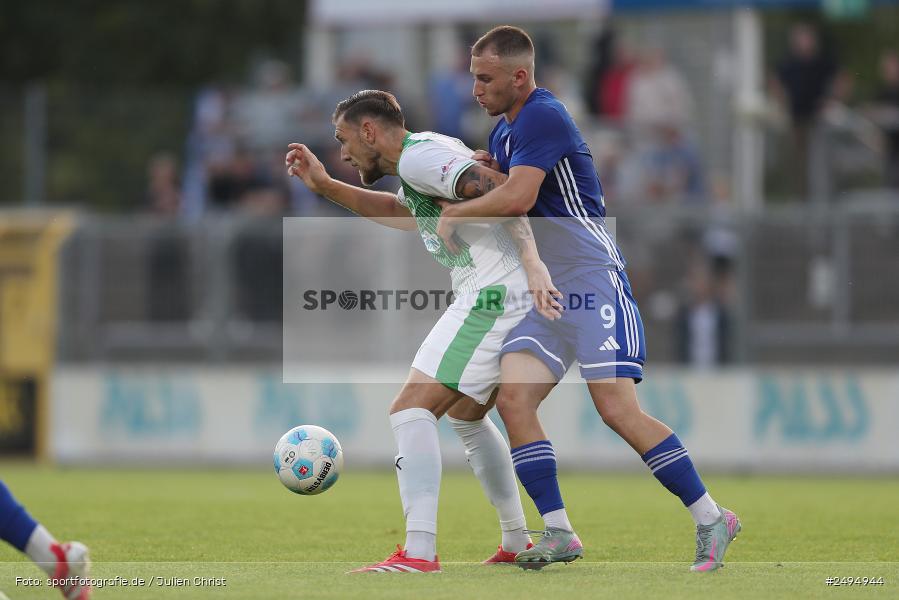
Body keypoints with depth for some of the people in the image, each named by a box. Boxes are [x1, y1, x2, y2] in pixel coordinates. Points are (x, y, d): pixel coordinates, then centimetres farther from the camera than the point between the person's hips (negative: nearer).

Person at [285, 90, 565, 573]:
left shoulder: (418, 156, -9)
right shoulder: (423, 161, 23)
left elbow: (499, 189, -22)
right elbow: (398, 212, 44)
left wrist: (533, 263, -30)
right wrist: (326, 187, 37)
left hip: (490, 295, -11)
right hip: (515, 299, 11)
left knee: (410, 410, -13)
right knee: (465, 416, 27)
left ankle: (419, 552, -24)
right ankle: (518, 543, 29)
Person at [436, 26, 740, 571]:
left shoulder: (543, 117, -15)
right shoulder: (506, 129, 16)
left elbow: (518, 199, -26)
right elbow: (510, 194, 28)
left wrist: (455, 213, -10)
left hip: (593, 281, -9)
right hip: (545, 294, 9)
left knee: (619, 409, -15)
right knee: (513, 398, -9)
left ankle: (711, 520, -5)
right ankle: (559, 532, -6)